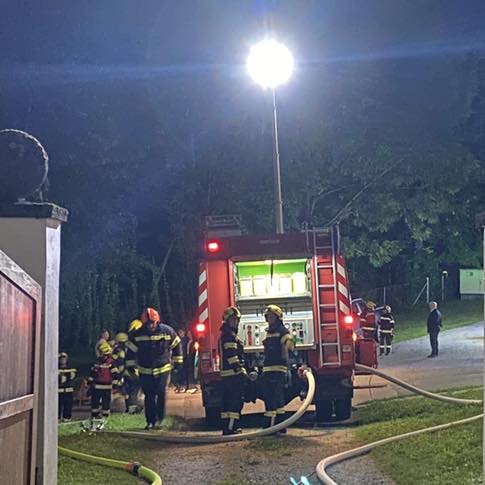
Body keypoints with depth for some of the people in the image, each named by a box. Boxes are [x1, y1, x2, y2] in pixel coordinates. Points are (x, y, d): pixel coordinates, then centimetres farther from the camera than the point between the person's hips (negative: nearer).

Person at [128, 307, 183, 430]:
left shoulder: (167, 331, -7)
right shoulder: (137, 334, -5)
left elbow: (176, 345, 6)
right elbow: (131, 350, 3)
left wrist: (178, 361, 8)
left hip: (163, 369, -1)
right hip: (145, 370, 1)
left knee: (161, 394, -4)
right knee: (149, 396, 3)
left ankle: (160, 418, 13)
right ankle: (151, 421, 10)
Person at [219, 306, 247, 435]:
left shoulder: (225, 334, 21)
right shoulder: (230, 335, -11)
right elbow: (231, 354, -21)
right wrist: (240, 370, -23)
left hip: (226, 373, 11)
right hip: (234, 373, -11)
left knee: (228, 400, 14)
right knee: (236, 401, -11)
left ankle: (227, 427, 19)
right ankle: (230, 428, -15)